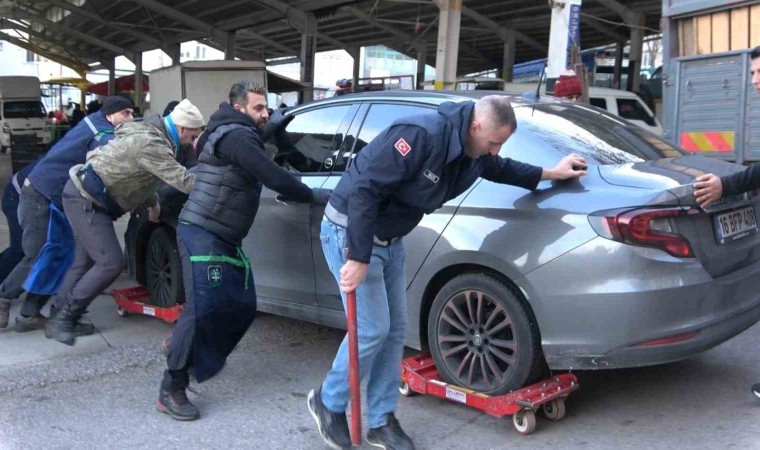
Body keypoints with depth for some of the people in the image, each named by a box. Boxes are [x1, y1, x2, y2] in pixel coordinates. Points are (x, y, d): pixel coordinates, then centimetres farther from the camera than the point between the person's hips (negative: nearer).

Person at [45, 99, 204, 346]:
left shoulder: (152, 132, 8)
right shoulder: (150, 143, -24)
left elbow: (140, 178, 21)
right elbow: (182, 181, -26)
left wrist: (153, 203, 17)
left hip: (87, 197, 10)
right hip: (84, 199, -10)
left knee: (86, 261, 14)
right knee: (110, 262, -14)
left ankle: (64, 314, 24)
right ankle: (62, 319, -4)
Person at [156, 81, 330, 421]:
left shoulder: (235, 135, 18)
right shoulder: (236, 136, -16)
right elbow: (274, 179, -21)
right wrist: (315, 196, -9)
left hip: (224, 238, 10)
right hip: (201, 234, -10)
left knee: (242, 305, 8)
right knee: (203, 307, -14)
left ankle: (182, 346, 28)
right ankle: (171, 390, -5)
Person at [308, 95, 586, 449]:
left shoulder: (474, 156, 1)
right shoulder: (421, 135, -28)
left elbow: (500, 169, 26)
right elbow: (365, 190, -31)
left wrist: (550, 173, 23)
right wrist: (358, 258, -31)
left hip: (389, 240, 9)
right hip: (349, 231, -9)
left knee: (395, 329, 9)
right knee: (371, 329, -8)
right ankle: (328, 402, 17)